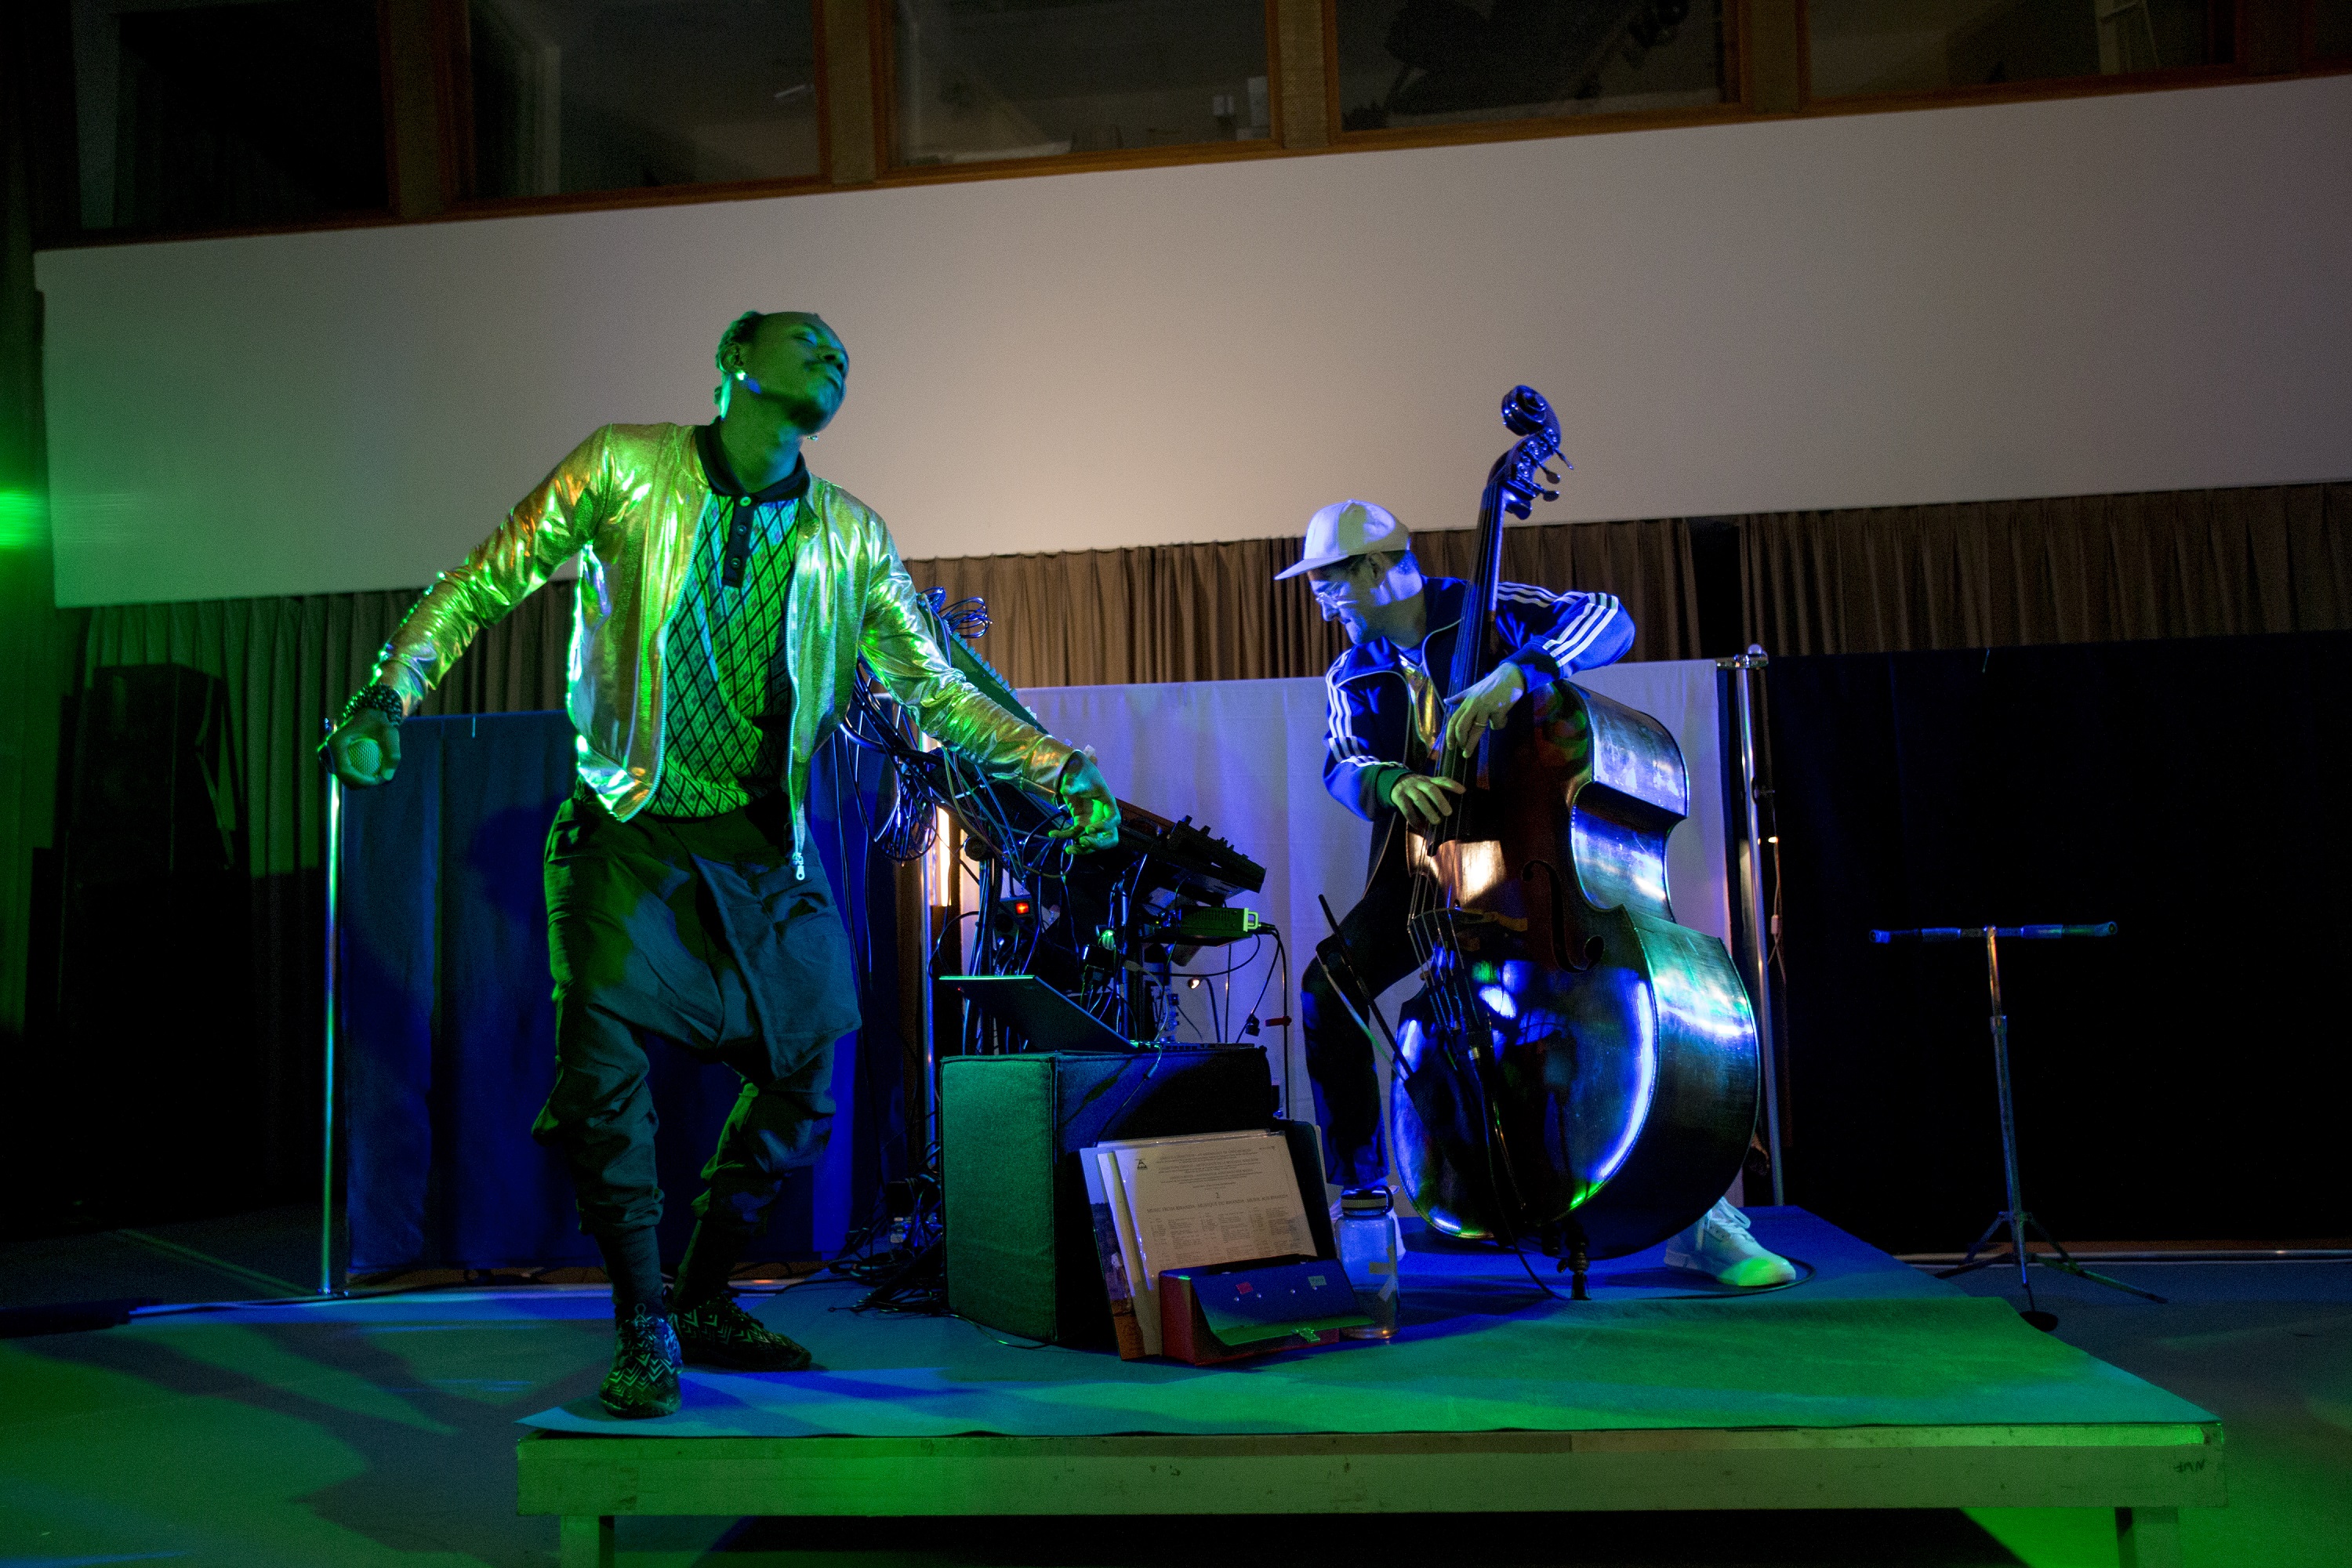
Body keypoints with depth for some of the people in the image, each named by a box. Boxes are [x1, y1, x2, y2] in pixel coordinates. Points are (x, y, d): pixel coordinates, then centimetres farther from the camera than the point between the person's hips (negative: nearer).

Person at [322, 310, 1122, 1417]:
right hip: (631, 833, -3)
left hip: (765, 849, 4)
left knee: (806, 1084, 8)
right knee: (603, 1072, -13)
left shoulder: (850, 537, 8)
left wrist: (1057, 767, -2)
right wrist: (388, 695, -11)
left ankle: (706, 1302, 29)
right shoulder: (624, 473, 0)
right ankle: (642, 1329, 8)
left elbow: (931, 687, 9)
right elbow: (481, 586, 3)